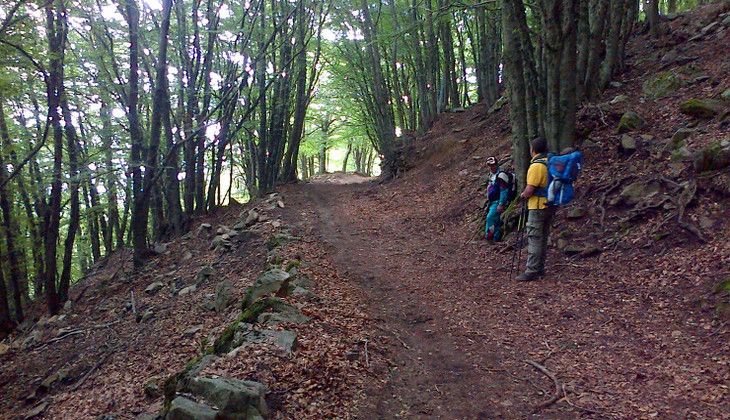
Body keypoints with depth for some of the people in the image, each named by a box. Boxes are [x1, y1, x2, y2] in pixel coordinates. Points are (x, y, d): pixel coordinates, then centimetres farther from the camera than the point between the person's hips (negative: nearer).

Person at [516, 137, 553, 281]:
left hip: (538, 207, -9)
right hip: (549, 206, 9)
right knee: (543, 238, 14)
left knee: (534, 239, -6)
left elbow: (530, 190, -20)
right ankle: (540, 269, 22)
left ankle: (532, 271, -5)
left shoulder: (536, 166, -18)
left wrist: (523, 195, 0)